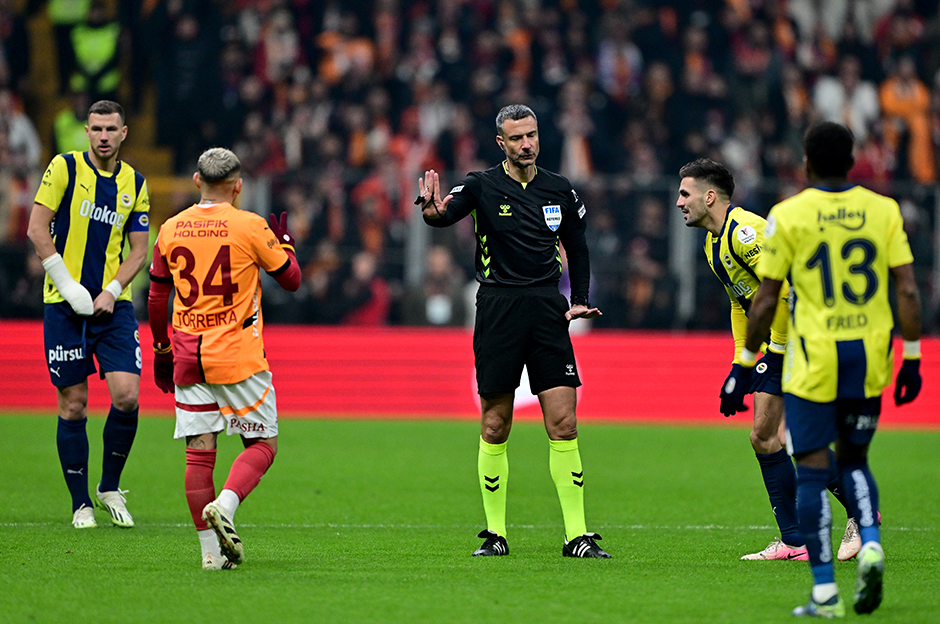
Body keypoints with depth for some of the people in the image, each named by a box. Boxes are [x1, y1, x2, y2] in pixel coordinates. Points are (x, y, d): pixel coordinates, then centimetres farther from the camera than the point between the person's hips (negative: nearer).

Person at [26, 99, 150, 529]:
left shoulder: (135, 184, 9)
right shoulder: (65, 168, -2)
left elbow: (138, 251, 10)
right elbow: (37, 229, -6)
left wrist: (111, 292, -6)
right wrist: (67, 285, -12)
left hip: (114, 305, 3)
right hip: (65, 306, -2)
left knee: (126, 396, -11)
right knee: (73, 405, -1)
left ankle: (110, 488, 9)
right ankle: (81, 504, 11)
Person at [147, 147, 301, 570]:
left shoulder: (171, 230, 5)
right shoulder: (250, 227, -6)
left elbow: (156, 300, 12)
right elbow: (291, 279, 3)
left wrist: (162, 351, 22)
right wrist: (283, 242, 21)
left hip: (188, 358, 4)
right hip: (239, 358, -4)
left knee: (199, 452, 5)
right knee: (262, 444, 6)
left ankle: (211, 548, 2)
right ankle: (224, 505, -20)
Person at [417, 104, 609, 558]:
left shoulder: (561, 191, 9)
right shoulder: (482, 186, -2)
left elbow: (577, 248, 21)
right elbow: (445, 214, -20)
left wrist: (580, 300, 9)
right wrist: (432, 211, -43)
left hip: (547, 310, 2)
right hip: (498, 311, -2)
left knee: (563, 424, -4)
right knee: (495, 427, 1)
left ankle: (577, 535, -2)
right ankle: (495, 534, 10)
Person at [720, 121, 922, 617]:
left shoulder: (788, 215, -4)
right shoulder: (883, 210, 3)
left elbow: (765, 301, -2)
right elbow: (907, 290, 0)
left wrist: (744, 366, 6)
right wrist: (912, 358, 6)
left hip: (814, 358, -3)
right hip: (869, 354, 3)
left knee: (813, 470, 1)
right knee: (853, 459, 20)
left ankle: (824, 590, -2)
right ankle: (870, 543, -5)